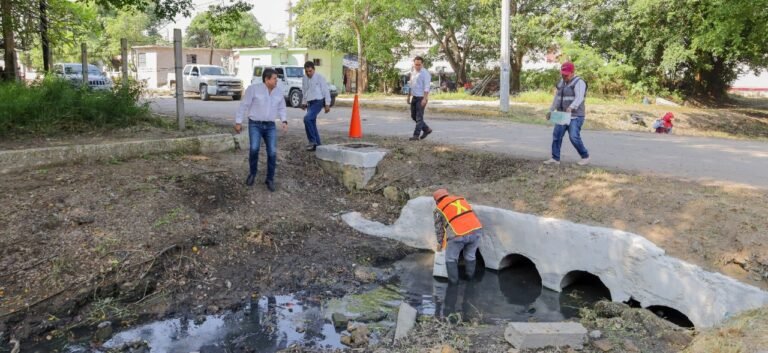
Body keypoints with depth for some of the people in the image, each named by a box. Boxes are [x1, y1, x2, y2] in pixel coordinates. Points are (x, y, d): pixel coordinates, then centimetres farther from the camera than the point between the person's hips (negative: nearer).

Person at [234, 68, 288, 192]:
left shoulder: (278, 91, 4)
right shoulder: (253, 89, -9)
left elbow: (281, 108, 13)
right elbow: (243, 105, -4)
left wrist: (284, 121, -2)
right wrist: (238, 122, -4)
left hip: (270, 126, 3)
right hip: (255, 125, -3)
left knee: (272, 152, -9)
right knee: (254, 149, -22)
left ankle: (270, 179, 6)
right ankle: (252, 173, 4)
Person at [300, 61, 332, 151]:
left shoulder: (319, 77, -10)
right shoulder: (304, 79, 9)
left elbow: (326, 91, -8)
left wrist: (327, 104, -10)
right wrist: (304, 102, 23)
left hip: (318, 101, -7)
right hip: (310, 103, 7)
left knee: (307, 118, -24)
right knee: (312, 123, 9)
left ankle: (312, 141, -15)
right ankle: (317, 144, 19)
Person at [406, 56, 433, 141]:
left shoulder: (425, 73, -12)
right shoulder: (413, 72, 11)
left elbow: (426, 87, -17)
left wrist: (424, 99, -24)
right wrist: (408, 96, 18)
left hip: (421, 98, -8)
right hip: (414, 97, 8)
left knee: (419, 117, -5)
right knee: (413, 116, 13)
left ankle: (416, 135, -1)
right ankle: (426, 129, 25)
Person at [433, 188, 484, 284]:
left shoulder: (439, 209, 9)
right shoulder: (461, 199, 21)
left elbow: (439, 228, 15)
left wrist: (440, 243, 29)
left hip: (458, 235, -4)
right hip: (476, 230, 5)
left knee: (451, 258, 18)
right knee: (470, 255, 26)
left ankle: (453, 279, 28)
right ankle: (470, 275, 41)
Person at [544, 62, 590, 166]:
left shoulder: (578, 82, -12)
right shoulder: (562, 82, 13)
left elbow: (579, 98, -26)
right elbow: (557, 98, 21)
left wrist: (571, 107, -42)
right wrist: (551, 110, 18)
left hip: (575, 116, -7)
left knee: (574, 137, -15)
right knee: (556, 135, -2)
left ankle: (585, 157, 2)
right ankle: (555, 159, 2)